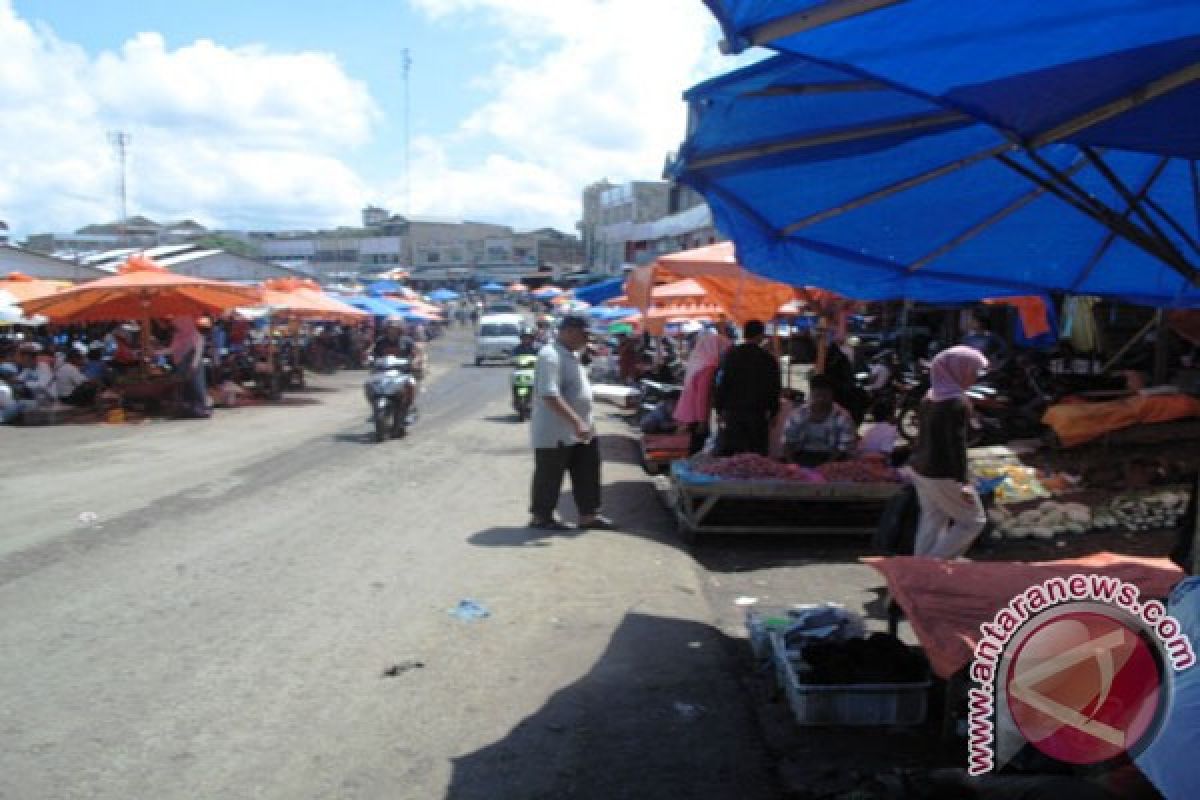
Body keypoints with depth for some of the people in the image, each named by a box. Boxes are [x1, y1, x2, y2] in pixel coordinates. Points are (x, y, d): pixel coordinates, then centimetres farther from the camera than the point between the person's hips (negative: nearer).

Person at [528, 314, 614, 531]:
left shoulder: (571, 354, 12)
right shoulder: (551, 356, -21)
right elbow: (550, 396, -30)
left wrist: (583, 422, 23)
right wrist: (576, 421, -35)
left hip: (579, 431, 10)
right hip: (556, 433, -10)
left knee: (587, 473, 11)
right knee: (550, 475, 3)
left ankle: (588, 515, 18)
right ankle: (541, 517, 15)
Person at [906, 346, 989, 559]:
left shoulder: (930, 397, 7)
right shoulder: (957, 402, -18)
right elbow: (957, 444, -21)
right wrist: (963, 482, -20)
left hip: (919, 469, 8)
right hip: (943, 475, -8)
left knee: (932, 521, 17)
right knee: (974, 521, 7)